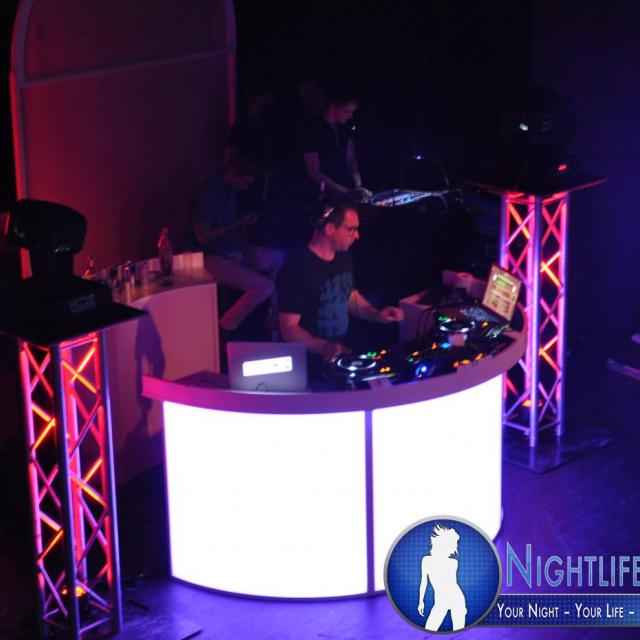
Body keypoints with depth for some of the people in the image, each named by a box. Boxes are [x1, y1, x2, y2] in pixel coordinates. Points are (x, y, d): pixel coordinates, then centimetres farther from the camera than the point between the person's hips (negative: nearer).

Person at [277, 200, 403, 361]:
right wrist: (324, 347, -34)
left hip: (341, 352, 7)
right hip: (307, 360, -7)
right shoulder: (297, 268, -18)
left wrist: (375, 314, 7)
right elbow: (289, 330, -19)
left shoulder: (343, 257, 7)